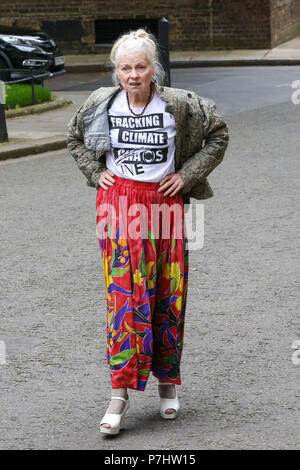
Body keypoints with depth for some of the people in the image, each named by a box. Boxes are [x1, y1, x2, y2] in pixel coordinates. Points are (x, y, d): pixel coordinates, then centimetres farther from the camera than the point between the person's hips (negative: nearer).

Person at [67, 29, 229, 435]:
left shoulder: (180, 105, -5)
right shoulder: (101, 104, 1)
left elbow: (219, 133, 8)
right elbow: (75, 137, 20)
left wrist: (188, 174, 1)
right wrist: (95, 173, 7)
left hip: (165, 202, 1)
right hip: (118, 200, 0)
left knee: (169, 295, 4)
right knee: (124, 293, -10)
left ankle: (167, 381, 20)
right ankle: (121, 393, -10)